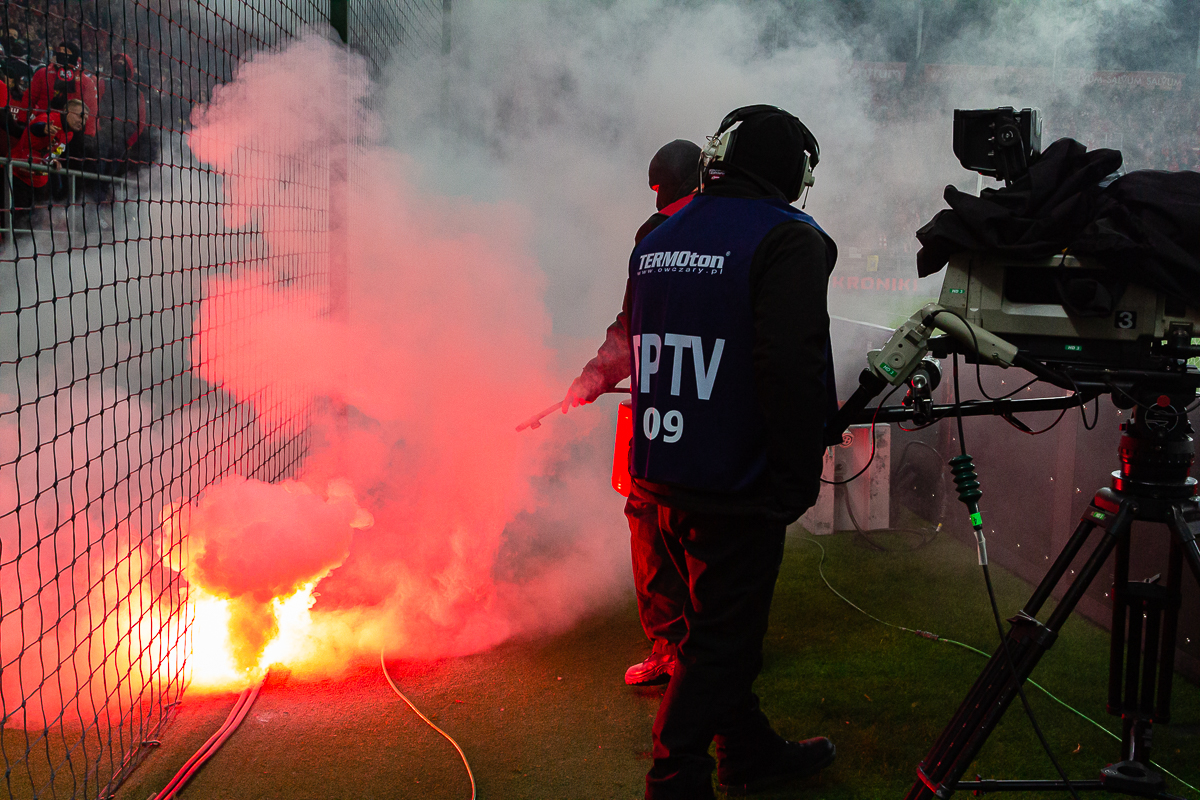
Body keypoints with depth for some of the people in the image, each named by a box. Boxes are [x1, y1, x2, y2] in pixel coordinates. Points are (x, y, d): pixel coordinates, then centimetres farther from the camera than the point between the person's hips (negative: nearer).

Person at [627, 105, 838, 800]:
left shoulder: (657, 241, 11)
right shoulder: (788, 240, -13)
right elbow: (794, 370, -23)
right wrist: (800, 480, -15)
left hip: (662, 477, 8)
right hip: (735, 484, -8)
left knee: (721, 621, 21)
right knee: (721, 642, 2)